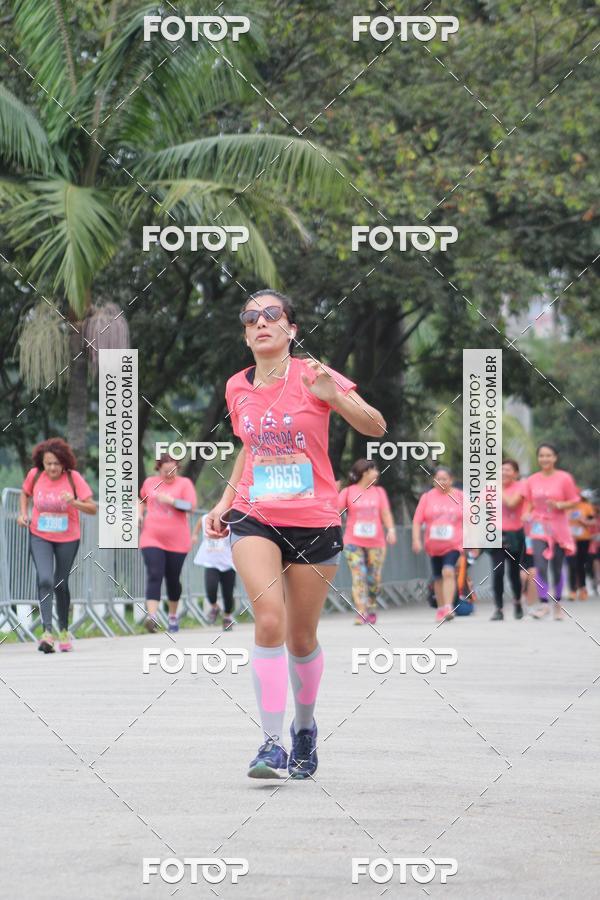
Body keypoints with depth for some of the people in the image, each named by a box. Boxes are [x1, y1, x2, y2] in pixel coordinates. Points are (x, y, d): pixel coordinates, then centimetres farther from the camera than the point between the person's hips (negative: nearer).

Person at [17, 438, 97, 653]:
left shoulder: (74, 477, -15)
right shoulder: (34, 475, -9)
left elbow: (93, 508, -16)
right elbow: (25, 493, 14)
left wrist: (74, 502, -34)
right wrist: (23, 513, -3)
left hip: (67, 538, 0)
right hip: (40, 537, 0)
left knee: (61, 584, 11)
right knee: (44, 580, -19)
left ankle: (64, 630, 32)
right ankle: (47, 632, -24)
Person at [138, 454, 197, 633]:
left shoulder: (184, 483, 0)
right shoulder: (150, 482, 9)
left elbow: (191, 506, -12)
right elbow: (142, 499, 28)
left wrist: (171, 500, -21)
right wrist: (140, 513, 10)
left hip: (177, 542, -1)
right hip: (152, 539, 1)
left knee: (173, 579, 10)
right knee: (154, 576, -14)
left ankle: (173, 615, 30)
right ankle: (152, 616, -26)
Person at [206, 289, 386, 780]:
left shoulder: (312, 376, -6)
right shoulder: (238, 388, 6)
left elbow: (376, 427, -11)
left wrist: (333, 396, -28)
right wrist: (225, 502, 14)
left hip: (314, 522, -2)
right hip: (255, 519, 2)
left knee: (301, 638, 8)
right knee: (269, 621, -20)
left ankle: (305, 726, 35)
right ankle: (273, 742, -18)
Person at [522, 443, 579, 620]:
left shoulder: (564, 478, -4)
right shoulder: (532, 480, 4)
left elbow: (574, 501, -1)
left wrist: (559, 505, -19)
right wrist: (527, 514, -5)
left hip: (558, 528, -1)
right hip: (539, 527, 1)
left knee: (557, 568, 7)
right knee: (540, 566, -14)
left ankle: (558, 604, 22)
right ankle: (543, 604, -13)